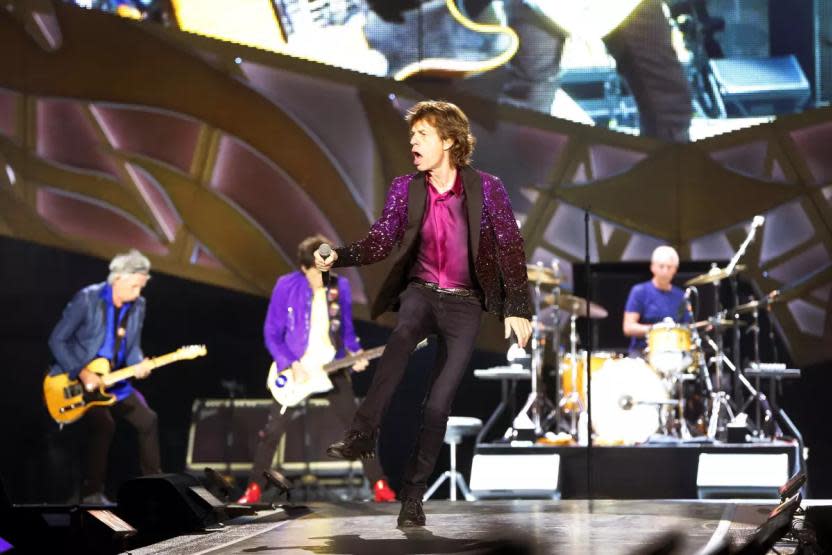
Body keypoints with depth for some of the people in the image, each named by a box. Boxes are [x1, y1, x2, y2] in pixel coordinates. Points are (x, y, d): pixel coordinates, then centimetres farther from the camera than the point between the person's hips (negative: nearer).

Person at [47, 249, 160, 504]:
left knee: (147, 420, -2)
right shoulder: (86, 299, -17)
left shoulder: (137, 306, 1)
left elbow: (133, 347, 10)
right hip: (78, 381, -7)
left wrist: (139, 365, -14)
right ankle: (91, 492, -19)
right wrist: (83, 373, -22)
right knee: (103, 425, -28)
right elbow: (57, 340, -15)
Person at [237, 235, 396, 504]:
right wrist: (292, 365, -18)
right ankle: (254, 488, 9)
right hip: (295, 369, -2)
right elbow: (272, 334, -7)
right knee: (273, 429, -3)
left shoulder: (339, 286, -1)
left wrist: (355, 353, -10)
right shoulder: (286, 287, -10)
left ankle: (379, 485, 6)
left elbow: (346, 330, 10)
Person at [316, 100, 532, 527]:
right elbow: (381, 241, -4)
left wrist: (518, 308, -9)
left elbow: (511, 247, -4)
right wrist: (339, 257, -23)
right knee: (403, 334, -36)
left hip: (464, 304, -1)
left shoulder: (486, 188, -6)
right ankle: (363, 433, -45)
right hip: (421, 291, 1)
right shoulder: (406, 188, 1)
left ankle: (413, 495, 4)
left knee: (438, 402, -7)